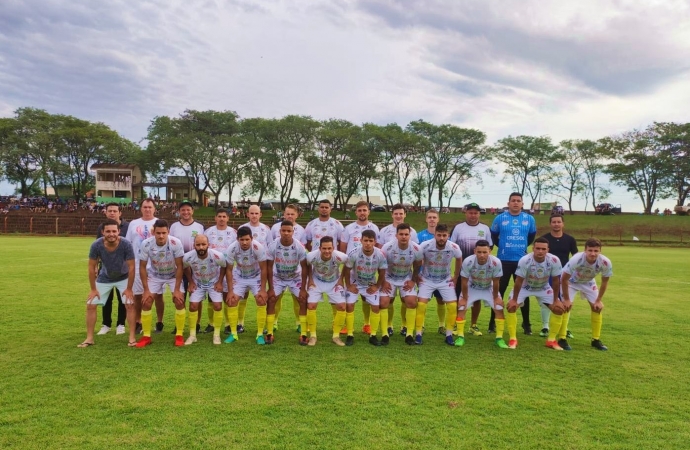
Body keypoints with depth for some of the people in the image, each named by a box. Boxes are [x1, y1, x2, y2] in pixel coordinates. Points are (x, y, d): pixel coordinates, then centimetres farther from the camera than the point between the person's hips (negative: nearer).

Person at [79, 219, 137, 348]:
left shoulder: (126, 244, -32)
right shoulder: (96, 245, -27)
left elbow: (131, 267, -23)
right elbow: (91, 267, -13)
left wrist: (129, 289, -18)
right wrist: (93, 289, -10)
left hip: (123, 278, -2)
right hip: (104, 279, 2)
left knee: (130, 304, -13)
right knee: (90, 305, -1)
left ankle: (132, 337, -1)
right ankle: (89, 338, 13)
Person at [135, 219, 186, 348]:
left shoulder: (176, 243, -31)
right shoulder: (146, 244, -26)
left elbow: (179, 266, -21)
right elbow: (142, 267, -13)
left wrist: (177, 289, -21)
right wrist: (146, 289, -15)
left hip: (173, 276, -1)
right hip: (154, 276, 2)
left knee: (179, 302, -13)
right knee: (146, 303, -7)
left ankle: (179, 335, 2)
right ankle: (146, 336, 10)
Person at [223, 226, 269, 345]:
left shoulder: (259, 248, -31)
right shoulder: (232, 249, -26)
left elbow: (263, 269, -19)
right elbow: (229, 270, -13)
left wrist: (263, 289, -18)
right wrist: (230, 291, -14)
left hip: (256, 276, -1)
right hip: (239, 277, 2)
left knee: (261, 301, -15)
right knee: (232, 301, -7)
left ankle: (260, 334, -3)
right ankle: (233, 333, 8)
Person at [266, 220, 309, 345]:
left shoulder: (299, 247, -23)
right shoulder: (273, 246, -22)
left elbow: (304, 267, -14)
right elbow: (269, 267, -12)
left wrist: (303, 288, -15)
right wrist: (270, 288, -14)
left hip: (295, 278, 0)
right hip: (278, 278, 0)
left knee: (303, 301, -12)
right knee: (271, 301, -12)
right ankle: (269, 333, -1)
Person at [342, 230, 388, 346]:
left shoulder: (380, 255, -25)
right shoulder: (354, 253, -30)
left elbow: (382, 273, -8)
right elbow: (347, 270, -14)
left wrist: (376, 286, -9)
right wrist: (349, 285, -11)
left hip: (371, 284, 2)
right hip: (355, 283, -1)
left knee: (376, 307, -5)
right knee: (349, 305, -12)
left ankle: (373, 335, 10)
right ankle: (350, 335, 2)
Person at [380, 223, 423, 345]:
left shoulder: (416, 249, -19)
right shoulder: (388, 247, -24)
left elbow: (417, 266, 0)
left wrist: (413, 281, -3)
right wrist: (383, 281, -10)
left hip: (407, 279, 1)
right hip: (389, 278, -1)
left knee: (412, 302, -14)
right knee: (383, 302, -13)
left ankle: (409, 334, -2)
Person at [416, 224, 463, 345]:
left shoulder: (454, 248, -21)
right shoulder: (425, 246, -25)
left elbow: (459, 260, 3)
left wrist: (456, 277, 6)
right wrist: (416, 276, -4)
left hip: (445, 280, 2)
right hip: (427, 280, -1)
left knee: (453, 305, -8)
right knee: (421, 304, -14)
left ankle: (449, 335, 10)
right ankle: (418, 334, -1)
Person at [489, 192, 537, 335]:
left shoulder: (529, 219, 3)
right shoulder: (500, 218, -2)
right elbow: (493, 235, 12)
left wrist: (523, 246, 14)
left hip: (522, 261, 2)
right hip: (504, 261, -2)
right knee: (499, 291, 2)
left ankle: (526, 324, 20)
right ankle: (492, 322, 11)